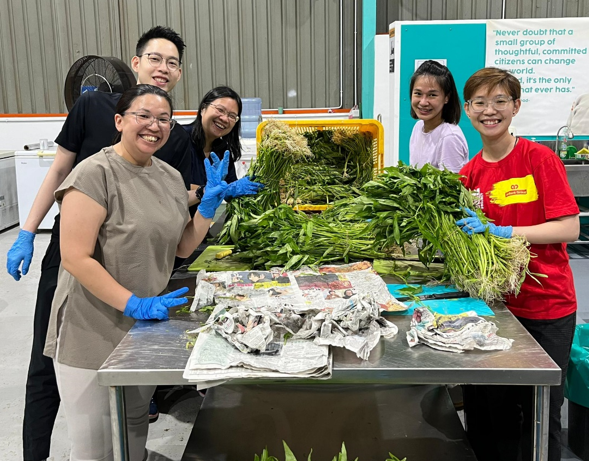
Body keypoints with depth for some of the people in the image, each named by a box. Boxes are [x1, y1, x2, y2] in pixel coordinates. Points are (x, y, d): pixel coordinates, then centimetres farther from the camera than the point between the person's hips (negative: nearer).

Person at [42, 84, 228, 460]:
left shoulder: (171, 177, 7)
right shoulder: (96, 174, -16)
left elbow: (183, 247, 11)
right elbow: (76, 259, -21)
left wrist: (211, 203, -2)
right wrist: (135, 304, -23)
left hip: (147, 330, 7)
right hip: (95, 334, -6)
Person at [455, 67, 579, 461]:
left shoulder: (540, 158, -9)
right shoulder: (470, 174, 5)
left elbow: (569, 228, -14)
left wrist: (501, 232, -21)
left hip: (546, 309, -4)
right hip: (494, 304, 4)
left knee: (540, 414, 8)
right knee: (489, 409, 13)